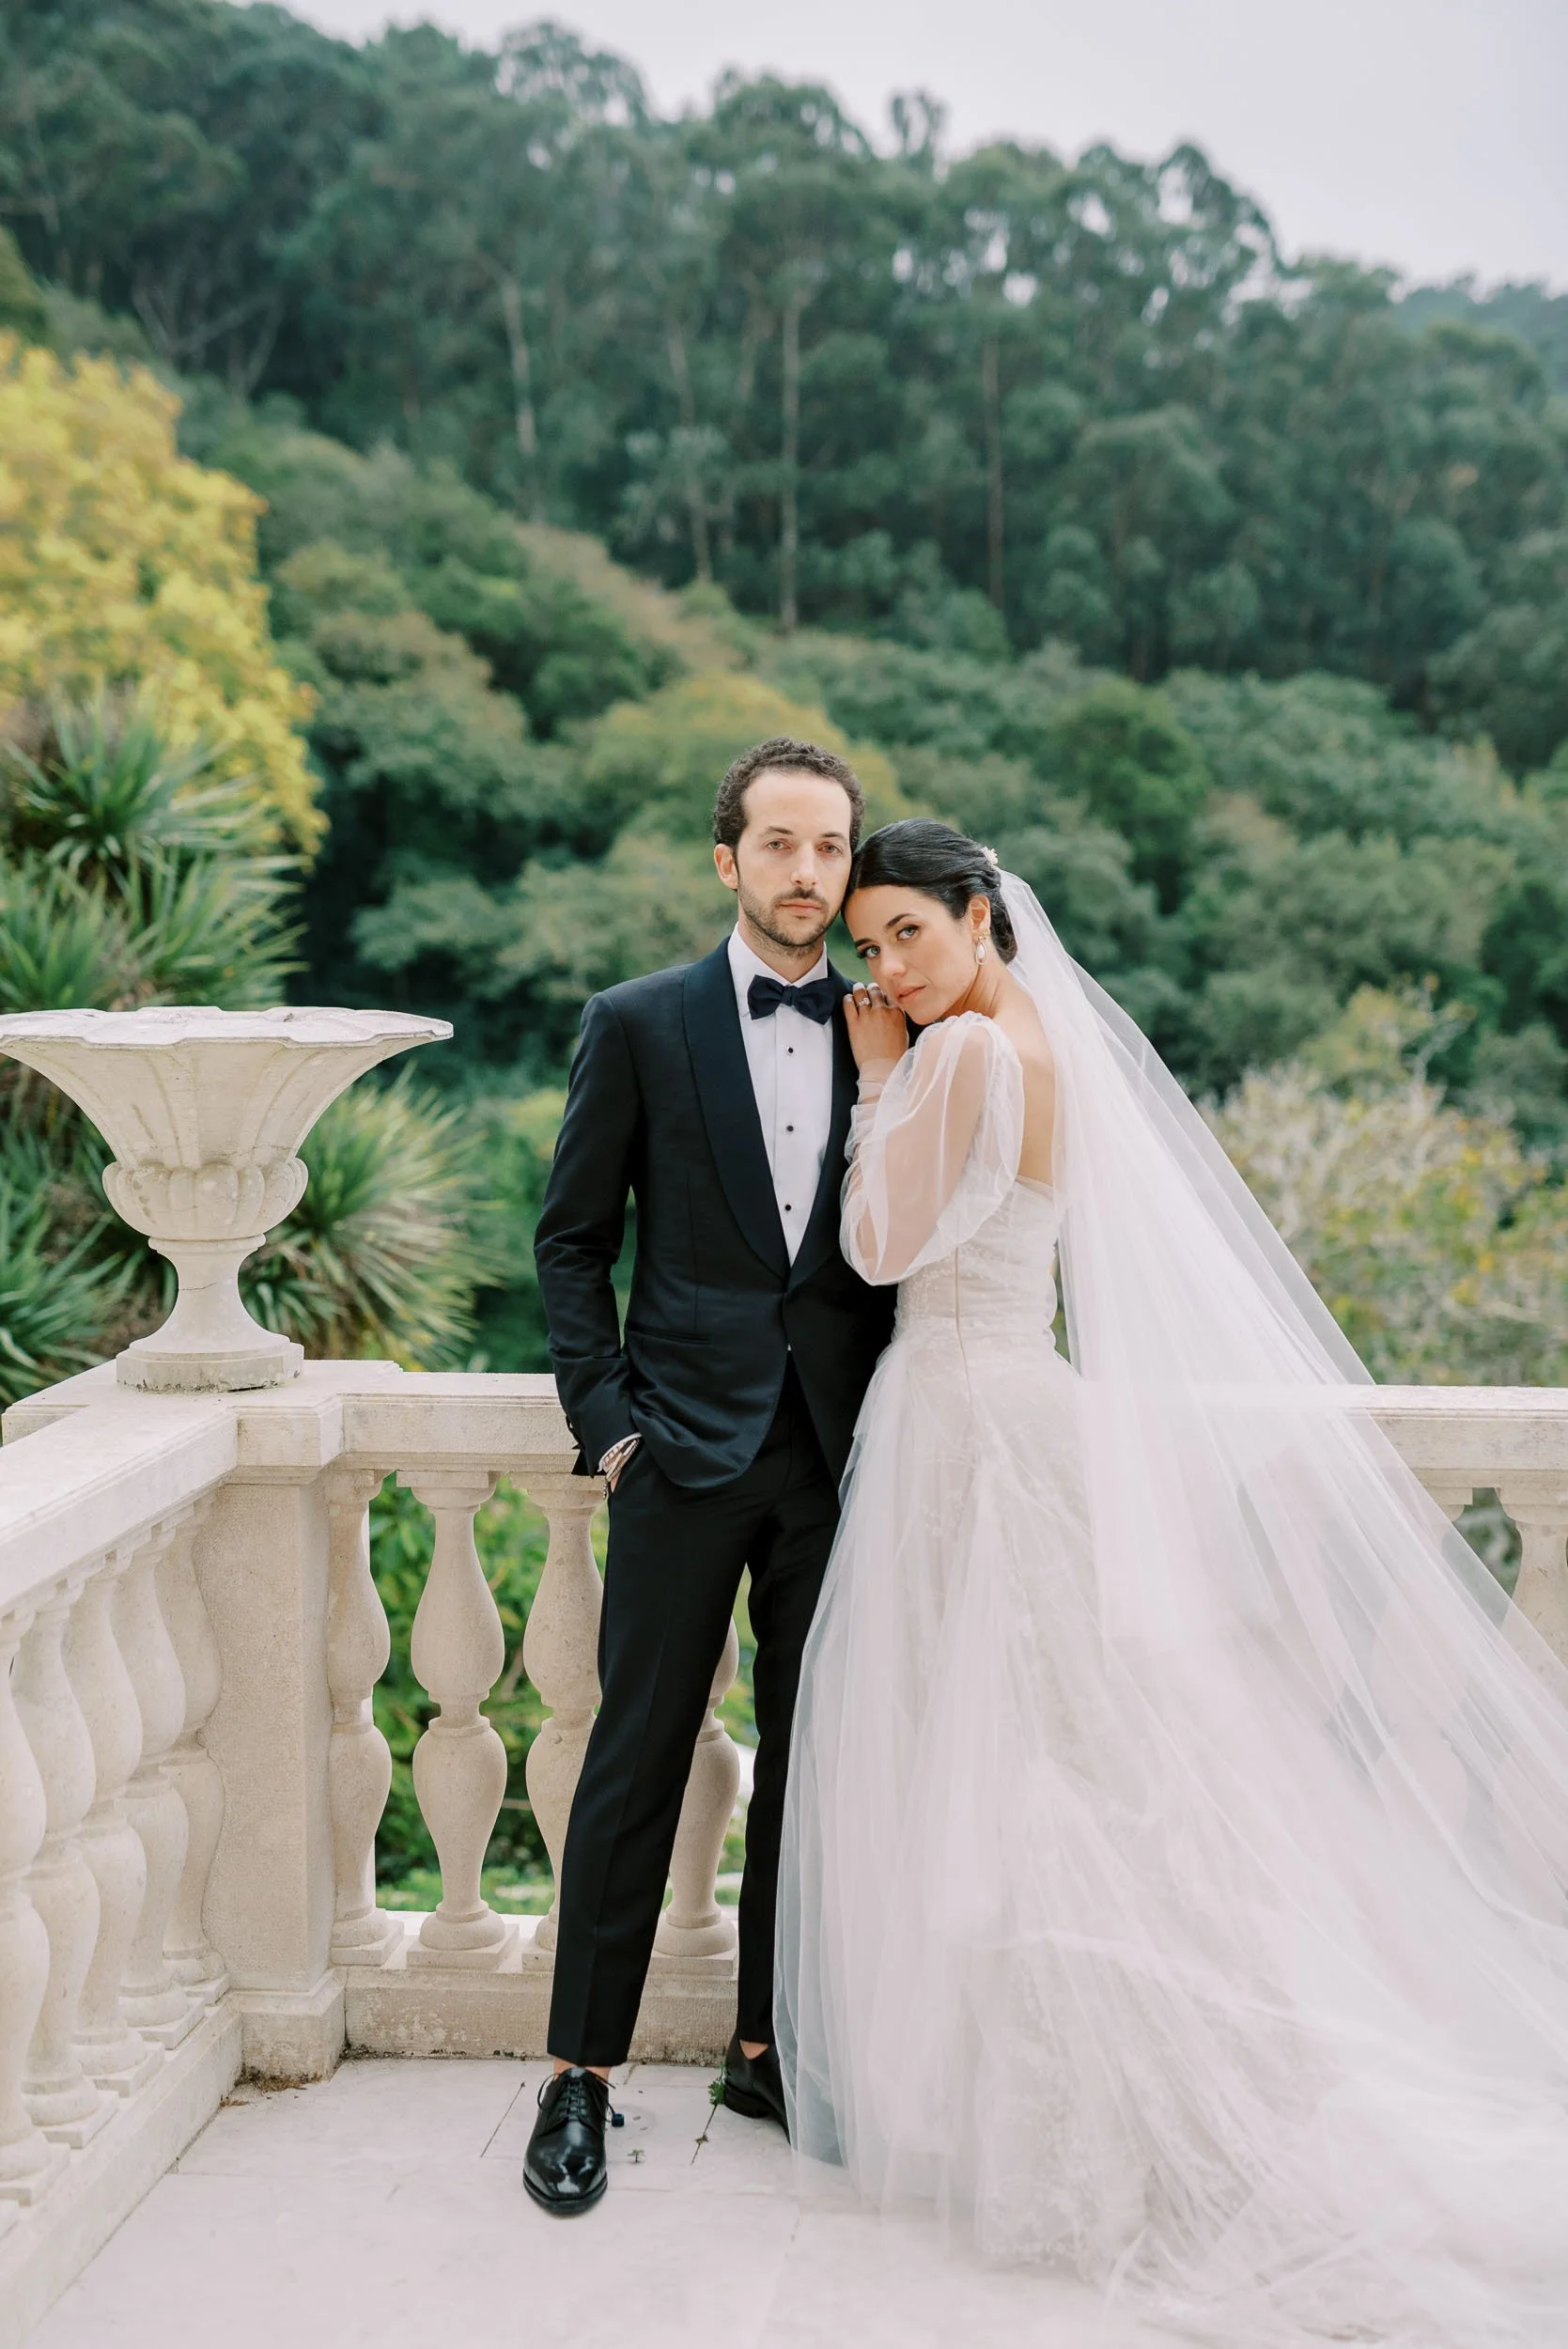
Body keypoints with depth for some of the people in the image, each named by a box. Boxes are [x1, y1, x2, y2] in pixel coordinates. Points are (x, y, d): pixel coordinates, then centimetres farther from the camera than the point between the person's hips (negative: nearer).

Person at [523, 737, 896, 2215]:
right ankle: (581, 2077, 12)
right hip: (688, 1446, -3)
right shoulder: (639, 1024, 1)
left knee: (811, 1759, 10)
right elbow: (571, 1240, 3)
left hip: (838, 1453, 3)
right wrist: (605, 1417, -5)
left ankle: (769, 2048, 25)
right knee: (638, 1758, 1)